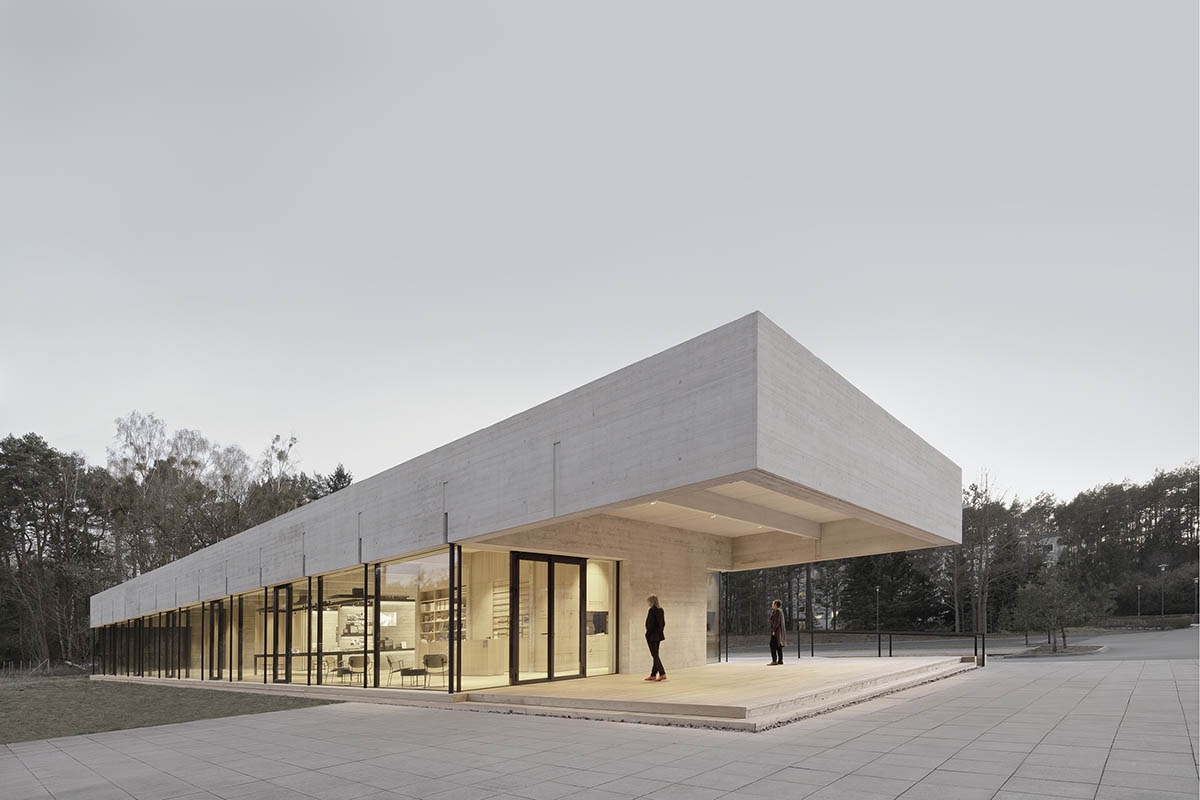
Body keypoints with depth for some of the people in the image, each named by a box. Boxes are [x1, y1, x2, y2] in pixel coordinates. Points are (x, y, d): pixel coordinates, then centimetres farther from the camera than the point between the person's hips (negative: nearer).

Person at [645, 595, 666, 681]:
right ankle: (653, 675, 19)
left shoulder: (652, 610, -17)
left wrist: (648, 634, -10)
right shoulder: (660, 610, 7)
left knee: (655, 655, -4)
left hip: (652, 636, -8)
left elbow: (650, 624, -18)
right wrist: (659, 631, 15)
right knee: (656, 656, 13)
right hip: (658, 635, 8)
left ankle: (662, 674, -11)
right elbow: (663, 623, 12)